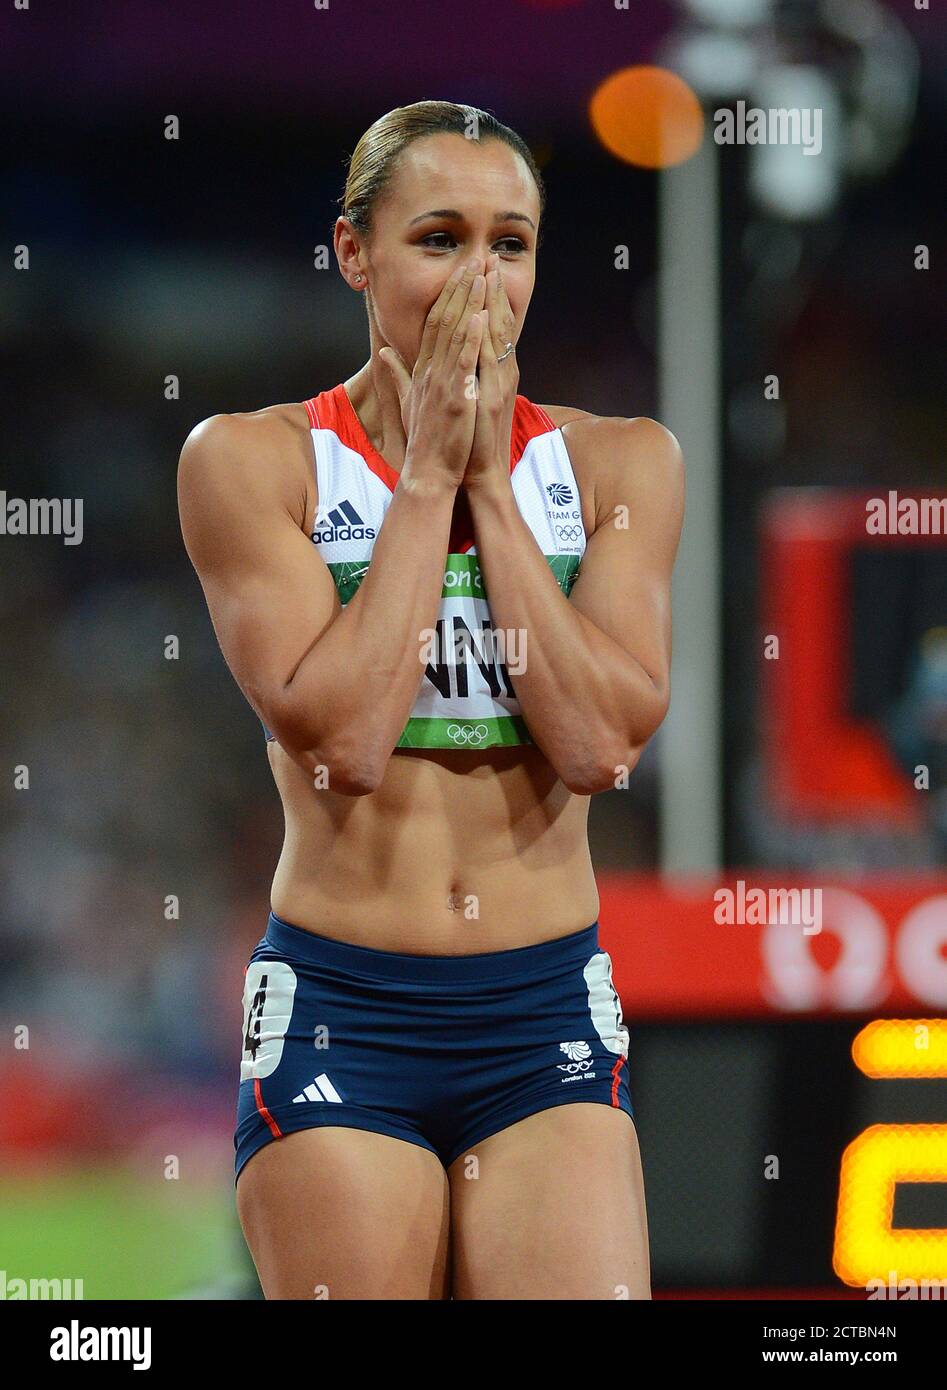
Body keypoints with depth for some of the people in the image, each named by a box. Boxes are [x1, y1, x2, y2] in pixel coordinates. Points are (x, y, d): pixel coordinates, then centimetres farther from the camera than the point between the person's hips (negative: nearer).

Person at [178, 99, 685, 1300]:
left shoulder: (619, 465, 6)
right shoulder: (250, 460, -1)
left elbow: (598, 744, -8)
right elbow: (340, 737, -13)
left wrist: (491, 483, -6)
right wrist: (428, 476, -8)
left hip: (549, 1020, 2)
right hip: (337, 1015, -1)